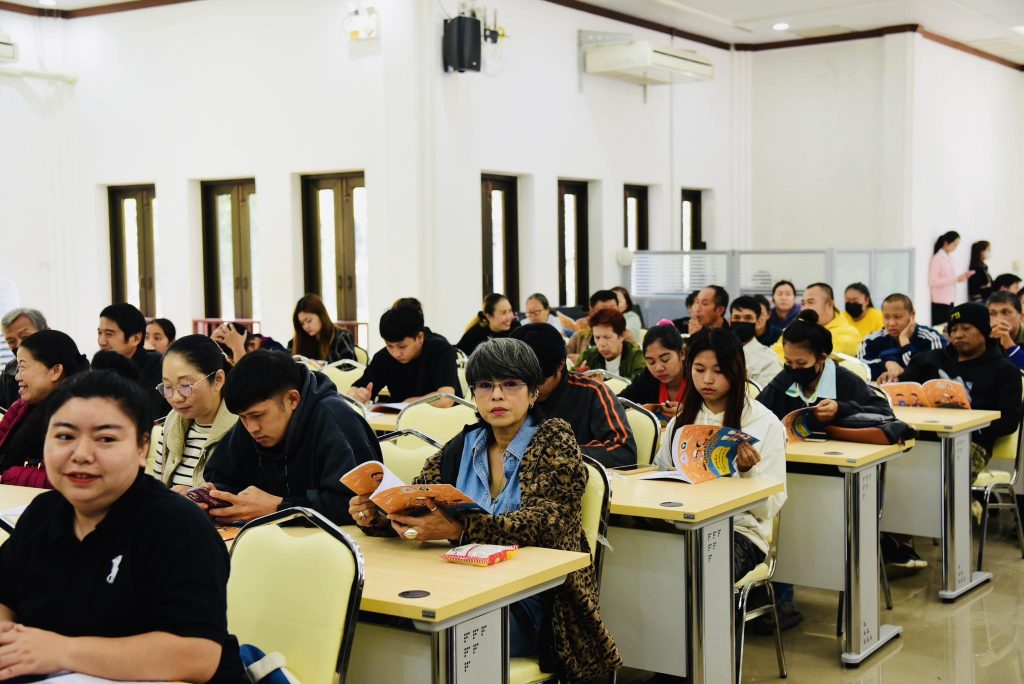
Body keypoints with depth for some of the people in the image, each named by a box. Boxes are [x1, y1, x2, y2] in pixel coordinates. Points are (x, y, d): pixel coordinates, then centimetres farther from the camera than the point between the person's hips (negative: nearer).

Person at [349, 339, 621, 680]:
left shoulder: (555, 441, -2)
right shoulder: (462, 447, 12)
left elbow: (546, 522, -17)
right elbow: (412, 503, 9)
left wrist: (458, 529, -33)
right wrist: (373, 515, -16)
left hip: (531, 595, -4)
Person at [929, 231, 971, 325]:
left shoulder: (949, 258, 11)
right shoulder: (937, 259, -11)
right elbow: (932, 282, -18)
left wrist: (962, 276, 1)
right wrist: (956, 279, -19)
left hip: (949, 301, 7)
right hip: (940, 303, -7)